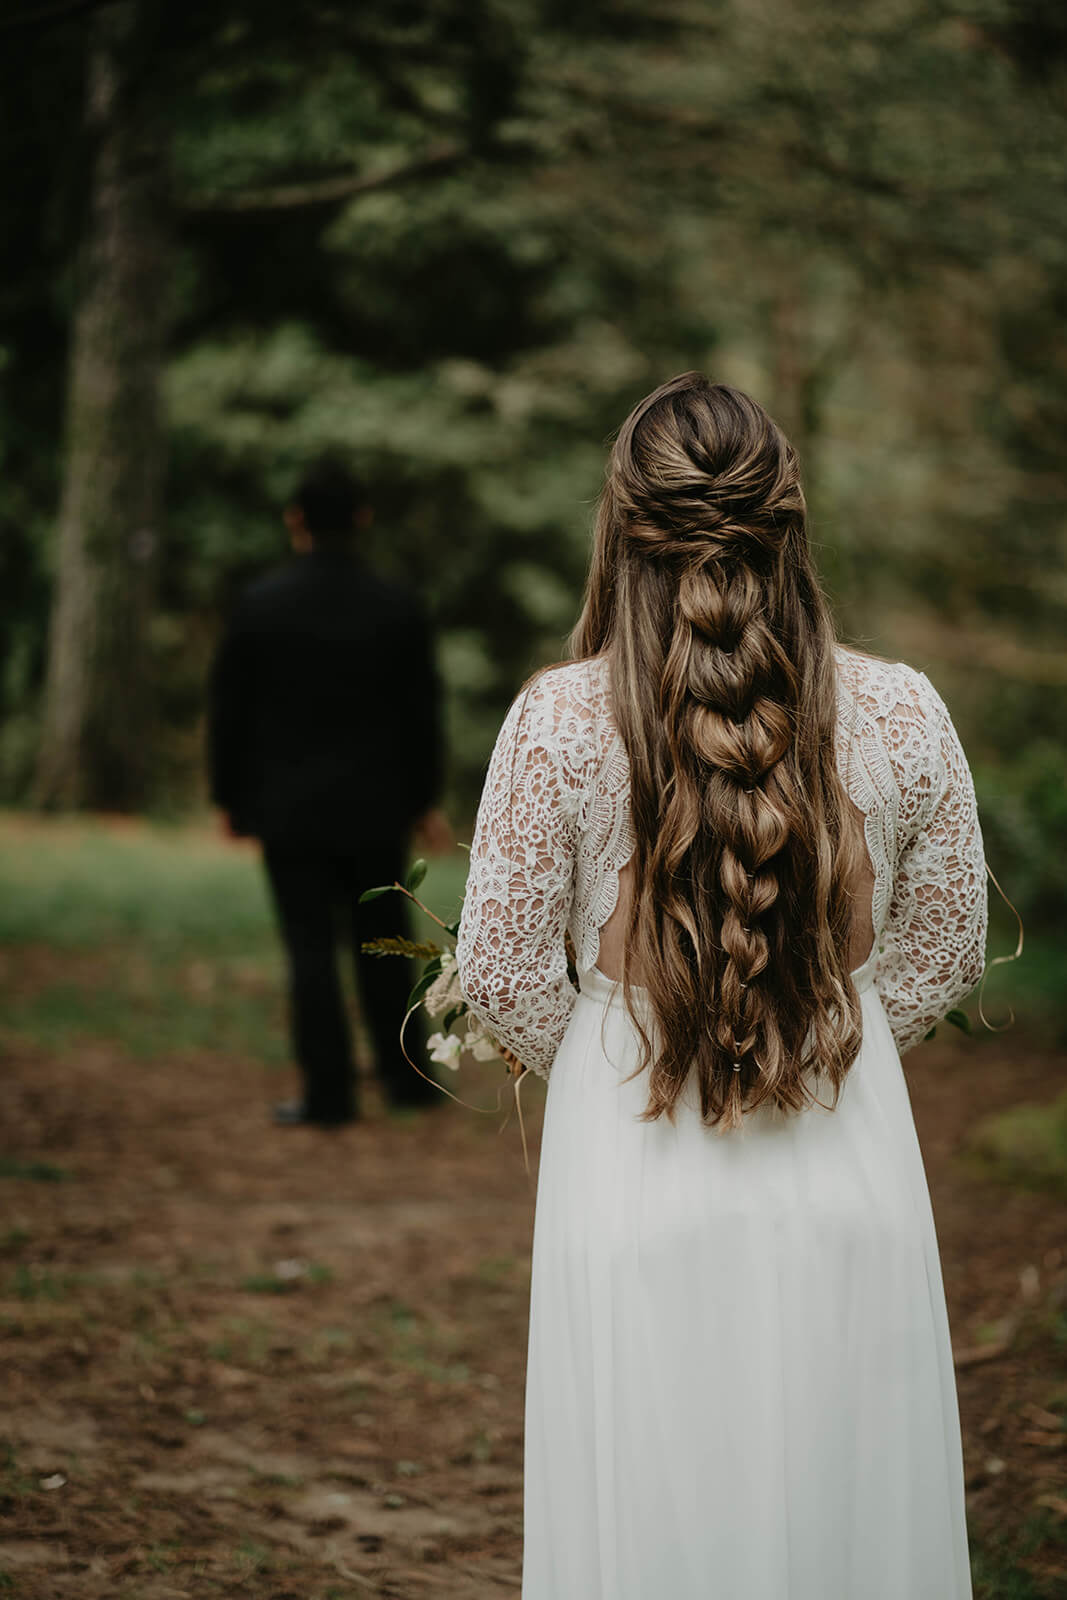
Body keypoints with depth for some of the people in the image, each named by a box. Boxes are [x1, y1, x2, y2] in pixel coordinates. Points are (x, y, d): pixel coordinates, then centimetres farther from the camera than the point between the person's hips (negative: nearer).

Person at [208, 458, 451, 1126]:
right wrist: (425, 801, 12)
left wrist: (231, 797, 7)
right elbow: (421, 714, 1)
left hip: (291, 808, -2)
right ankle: (407, 1077, 19)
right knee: (384, 942, 13)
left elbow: (230, 709, -4)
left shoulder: (261, 604, -7)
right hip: (375, 808, 2)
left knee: (312, 948, 0)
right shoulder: (398, 608, -4)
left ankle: (330, 1091, 0)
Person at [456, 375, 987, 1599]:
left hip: (637, 1173, -1)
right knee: (841, 1499, 15)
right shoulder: (902, 716, -5)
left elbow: (502, 971, -4)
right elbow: (946, 949, 6)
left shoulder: (558, 721, -10)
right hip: (847, 1169, 2)